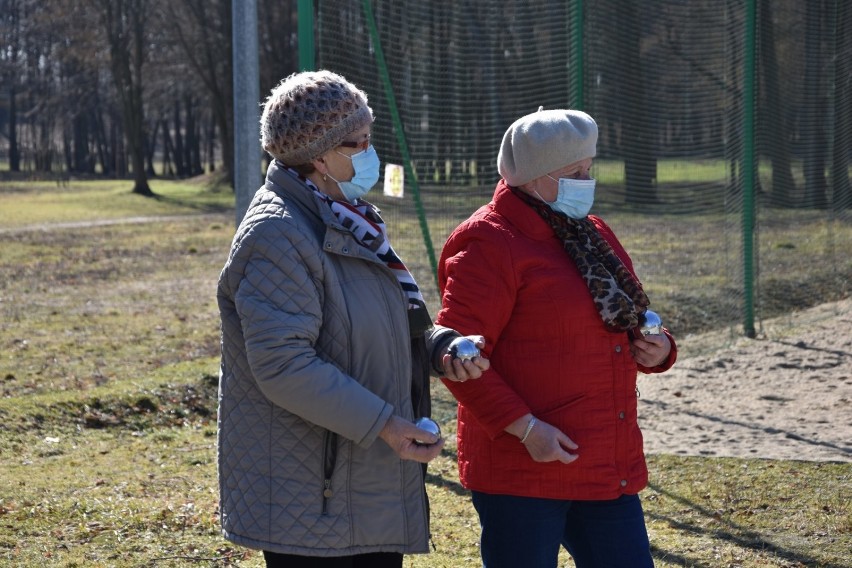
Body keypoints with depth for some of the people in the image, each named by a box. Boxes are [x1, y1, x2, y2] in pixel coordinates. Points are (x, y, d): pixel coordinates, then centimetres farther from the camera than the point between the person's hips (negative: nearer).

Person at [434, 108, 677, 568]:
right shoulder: (489, 245, -11)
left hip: (608, 468, 8)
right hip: (523, 466, -8)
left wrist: (656, 348, 5)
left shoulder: (591, 234, 15)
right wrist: (524, 427, -22)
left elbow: (617, 324, 28)